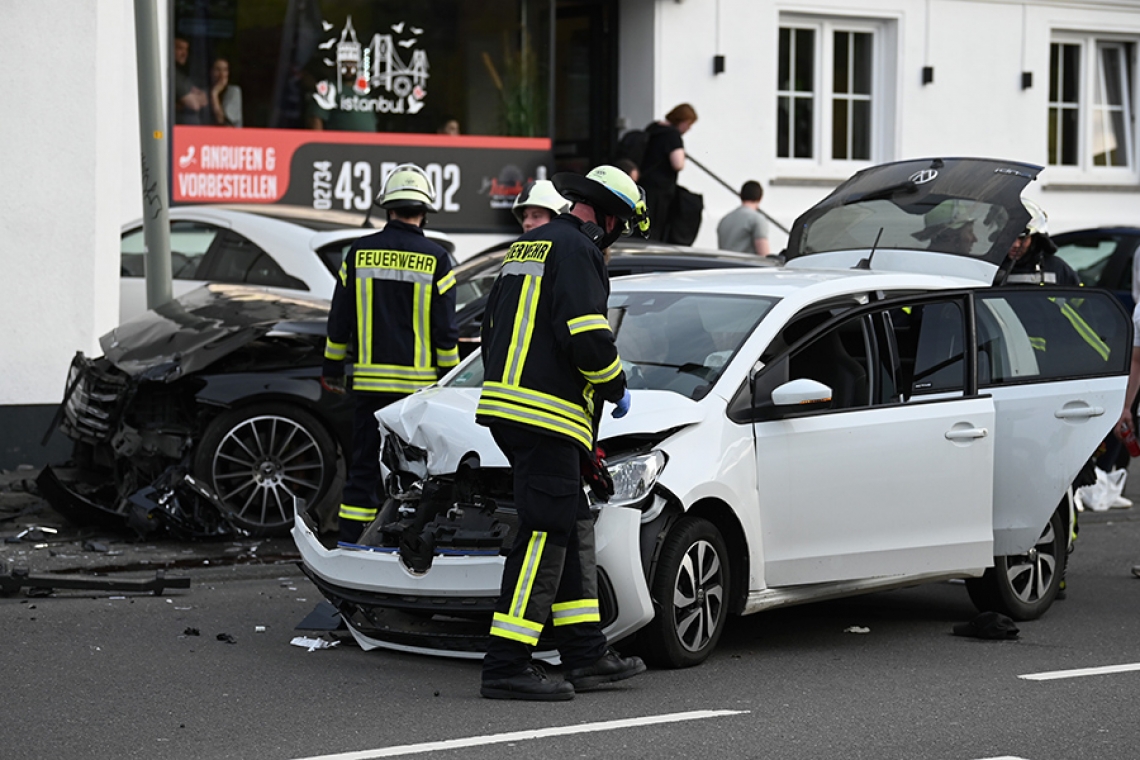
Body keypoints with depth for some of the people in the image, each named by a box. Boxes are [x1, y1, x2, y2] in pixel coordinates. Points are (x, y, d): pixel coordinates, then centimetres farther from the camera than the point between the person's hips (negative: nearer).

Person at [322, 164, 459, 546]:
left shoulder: (360, 252, 2)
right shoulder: (435, 259, -4)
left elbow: (339, 317, 7)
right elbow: (445, 329, -2)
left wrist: (332, 366, 17)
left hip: (369, 381, 2)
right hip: (418, 382, -2)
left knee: (363, 467, 6)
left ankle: (350, 547, 4)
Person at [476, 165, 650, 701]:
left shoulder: (525, 248, 22)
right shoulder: (576, 250, -9)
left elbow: (494, 331, 26)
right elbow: (587, 334, -19)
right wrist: (618, 389, -2)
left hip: (506, 405, 10)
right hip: (547, 415, -10)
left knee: (574, 529, 14)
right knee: (544, 535, -9)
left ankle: (586, 654, 16)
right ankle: (506, 666, -12)